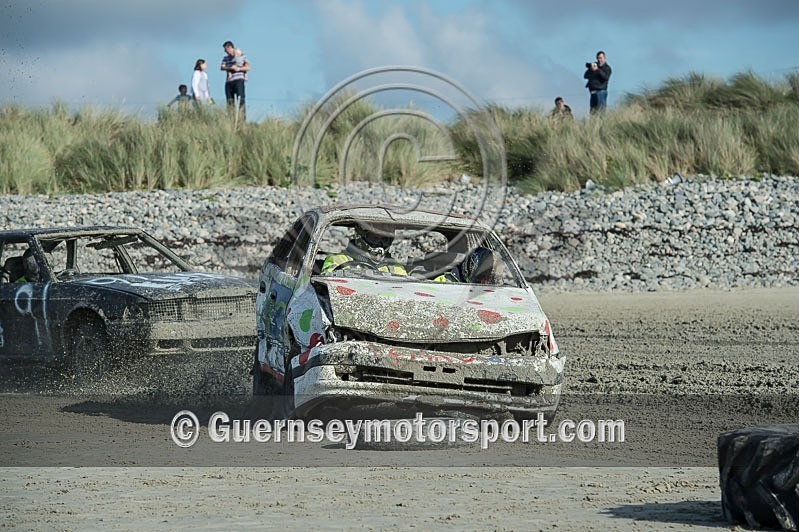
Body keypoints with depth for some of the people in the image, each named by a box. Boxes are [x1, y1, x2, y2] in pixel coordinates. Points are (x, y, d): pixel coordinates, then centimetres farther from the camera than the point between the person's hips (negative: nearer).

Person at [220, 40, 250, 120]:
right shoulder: (225, 58, 20)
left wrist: (239, 68, -15)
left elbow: (248, 67, 1)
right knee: (230, 101, 0)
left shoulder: (242, 56, 8)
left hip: (238, 80, -5)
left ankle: (242, 119, -19)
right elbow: (222, 68, 4)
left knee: (240, 99, -14)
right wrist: (230, 68, -15)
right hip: (228, 81, 5)